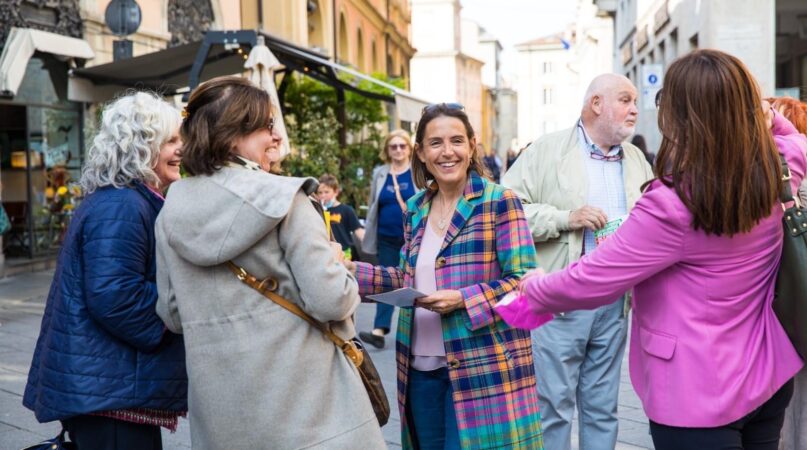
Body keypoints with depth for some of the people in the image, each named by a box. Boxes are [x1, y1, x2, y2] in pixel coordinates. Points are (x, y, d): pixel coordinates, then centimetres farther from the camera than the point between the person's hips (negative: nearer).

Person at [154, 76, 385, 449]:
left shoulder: (171, 211, 4)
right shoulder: (282, 199, -12)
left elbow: (172, 314, 10)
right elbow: (330, 301, -17)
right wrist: (334, 261, 2)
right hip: (298, 396, -5)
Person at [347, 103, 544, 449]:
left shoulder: (499, 202, -8)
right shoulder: (415, 208, 9)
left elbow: (524, 280, -10)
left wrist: (463, 300, -21)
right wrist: (352, 271, 3)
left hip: (480, 366, -5)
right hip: (420, 367, 6)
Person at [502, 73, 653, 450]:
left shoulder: (637, 159, 14)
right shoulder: (546, 151, -3)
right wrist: (565, 218, -18)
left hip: (615, 302, 5)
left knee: (602, 408, 15)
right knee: (554, 405, 1)